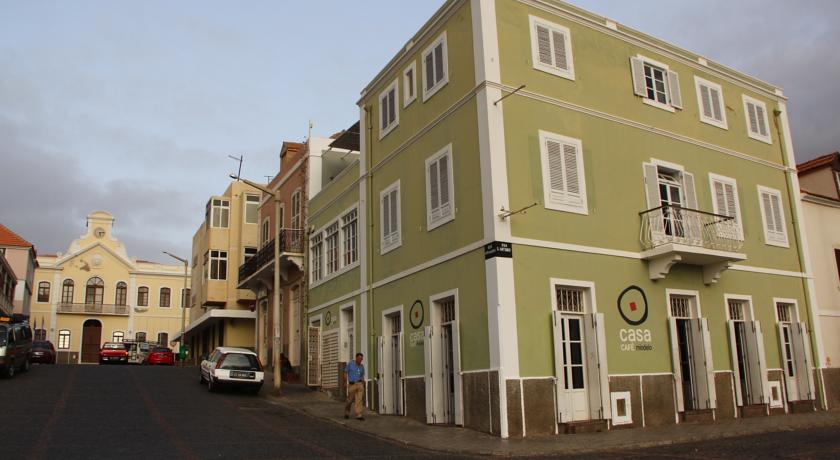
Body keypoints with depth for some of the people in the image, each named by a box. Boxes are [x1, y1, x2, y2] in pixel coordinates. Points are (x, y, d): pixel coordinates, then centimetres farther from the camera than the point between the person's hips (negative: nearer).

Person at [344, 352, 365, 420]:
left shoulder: (361, 366, 9)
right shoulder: (350, 364, -2)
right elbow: (345, 373, 2)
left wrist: (363, 384, 4)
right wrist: (346, 382, -7)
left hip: (360, 384, 2)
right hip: (352, 384, -2)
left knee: (359, 399, -9)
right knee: (350, 400, 6)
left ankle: (359, 415, -11)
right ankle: (347, 412, 33)